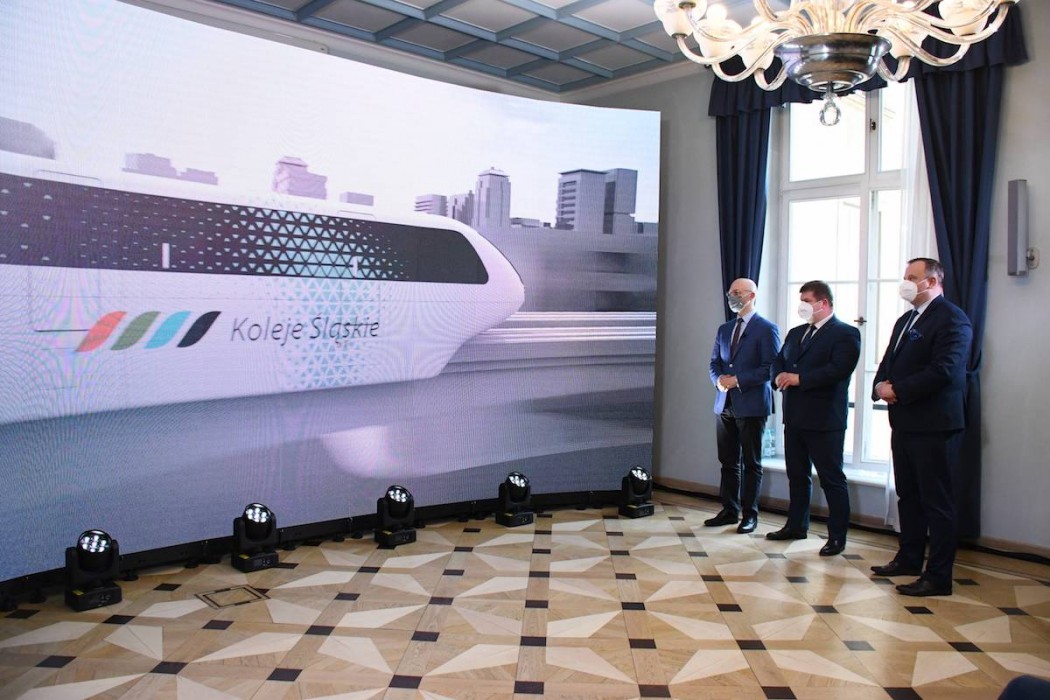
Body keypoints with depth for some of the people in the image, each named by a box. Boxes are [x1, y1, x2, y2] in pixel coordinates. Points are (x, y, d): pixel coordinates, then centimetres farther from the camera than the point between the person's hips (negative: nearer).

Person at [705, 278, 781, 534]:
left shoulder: (767, 329, -6)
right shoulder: (724, 329, 15)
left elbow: (770, 368, -12)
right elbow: (714, 362, 16)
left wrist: (737, 380, -17)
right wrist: (719, 379, -5)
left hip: (751, 404, -6)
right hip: (725, 404, 6)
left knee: (751, 463, 3)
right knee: (728, 462, 11)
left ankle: (750, 515, 12)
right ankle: (729, 510, 20)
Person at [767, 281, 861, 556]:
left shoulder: (845, 334, -8)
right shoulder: (796, 333, 17)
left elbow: (838, 369, -21)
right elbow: (778, 361, 17)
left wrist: (799, 378, -21)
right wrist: (780, 376, -6)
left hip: (824, 419, -7)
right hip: (795, 417, 8)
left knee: (832, 478, 0)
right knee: (797, 475, 16)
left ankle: (837, 536, 9)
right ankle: (796, 525, 28)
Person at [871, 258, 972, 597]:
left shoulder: (952, 319, -12)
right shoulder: (905, 320, 18)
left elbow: (944, 371, -22)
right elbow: (888, 364, 19)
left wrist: (898, 391, -16)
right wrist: (881, 386, -2)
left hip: (933, 425, -9)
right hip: (904, 423, 9)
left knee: (937, 502, -2)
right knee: (908, 496, 17)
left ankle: (938, 577, 5)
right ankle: (909, 559, 30)